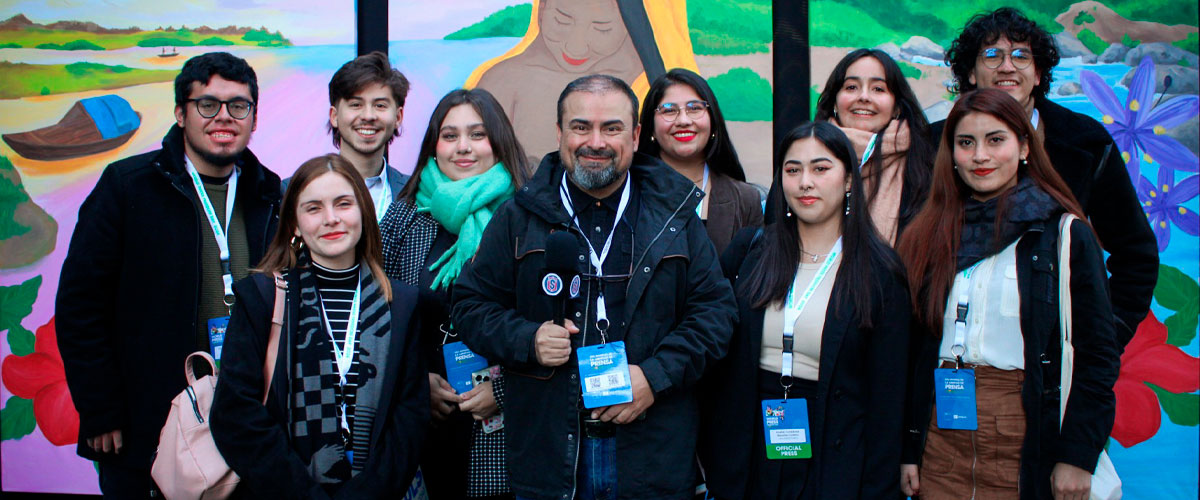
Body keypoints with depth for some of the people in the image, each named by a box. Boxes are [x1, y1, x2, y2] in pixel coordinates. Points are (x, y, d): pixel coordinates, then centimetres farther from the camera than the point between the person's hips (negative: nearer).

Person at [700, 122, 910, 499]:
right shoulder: (750, 250, 2)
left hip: (834, 461, -2)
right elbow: (717, 363, 6)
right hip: (749, 452, 2)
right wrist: (707, 455, 0)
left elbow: (886, 396, -3)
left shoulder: (880, 272, -4)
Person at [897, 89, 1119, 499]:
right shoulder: (929, 236, 7)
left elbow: (1098, 354, -5)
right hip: (942, 441, 3)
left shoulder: (1065, 235, -3)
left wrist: (1076, 455, -11)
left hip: (1026, 439, -3)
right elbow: (914, 352, 8)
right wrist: (909, 450, 5)